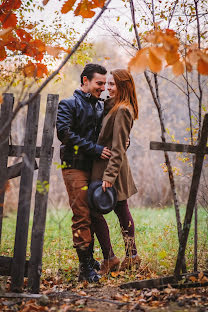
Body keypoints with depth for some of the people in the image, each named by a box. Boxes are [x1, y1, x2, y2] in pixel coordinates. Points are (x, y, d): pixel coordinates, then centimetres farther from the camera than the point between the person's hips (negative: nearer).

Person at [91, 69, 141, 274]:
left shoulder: (121, 110, -16)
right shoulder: (114, 107, 13)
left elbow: (118, 148, -20)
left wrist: (108, 176, -23)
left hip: (109, 166, -10)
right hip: (116, 167, 10)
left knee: (95, 212, -5)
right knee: (122, 211, 14)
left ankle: (109, 259, 2)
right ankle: (131, 257, 22)